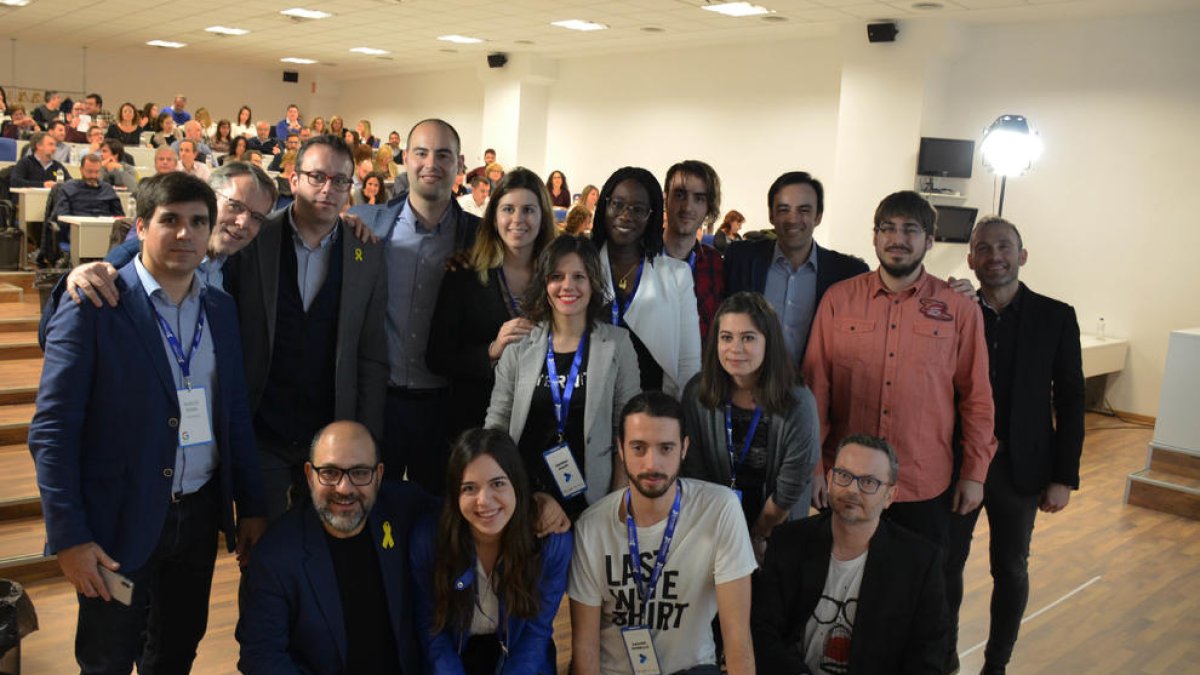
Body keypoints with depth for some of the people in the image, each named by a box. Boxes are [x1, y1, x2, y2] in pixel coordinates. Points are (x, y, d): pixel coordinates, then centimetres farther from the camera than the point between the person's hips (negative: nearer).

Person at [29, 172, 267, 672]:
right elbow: (52, 430, -13)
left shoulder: (220, 309, 5)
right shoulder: (92, 307, -12)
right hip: (119, 521, -4)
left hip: (199, 515, 5)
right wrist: (69, 536, -16)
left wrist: (250, 507, 8)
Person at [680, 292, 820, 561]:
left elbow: (789, 491, -11)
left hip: (777, 532, -1)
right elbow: (695, 473, -4)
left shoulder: (798, 404, -19)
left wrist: (757, 537, -1)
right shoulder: (697, 392, -12)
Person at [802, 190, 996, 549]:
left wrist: (975, 472, 4)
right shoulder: (838, 299, 0)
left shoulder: (959, 309, -1)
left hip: (925, 487, 0)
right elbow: (816, 387, 1)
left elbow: (976, 396, 4)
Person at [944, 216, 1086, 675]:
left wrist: (1064, 477, -3)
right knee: (947, 563, 11)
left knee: (1011, 570, 13)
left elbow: (1070, 401, -1)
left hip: (1021, 467, 0)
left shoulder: (1055, 317, -3)